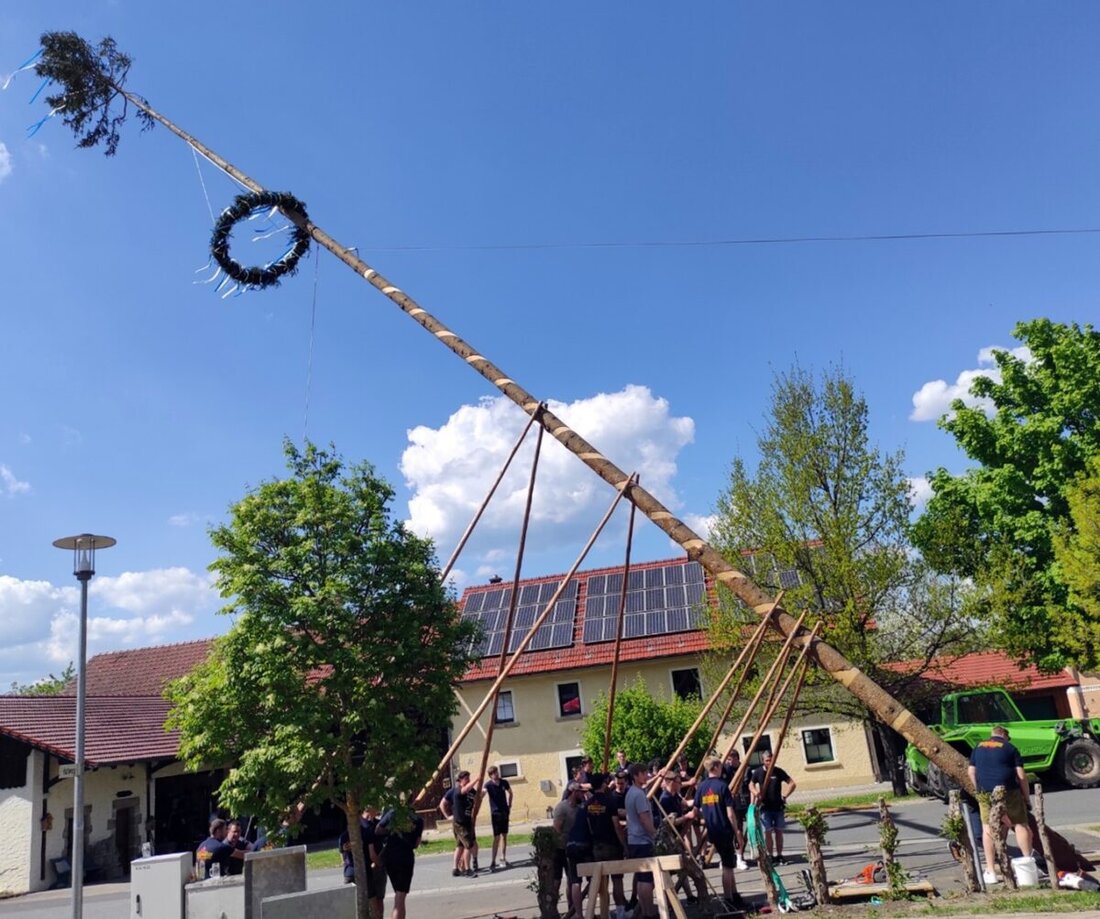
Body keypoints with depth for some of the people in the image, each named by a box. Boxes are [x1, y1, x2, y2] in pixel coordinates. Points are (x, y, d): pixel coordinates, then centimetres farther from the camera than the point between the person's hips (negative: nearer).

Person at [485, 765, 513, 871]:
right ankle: (493, 861, -7)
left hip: (505, 812, 5)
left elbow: (510, 793, 18)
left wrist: (509, 805, 12)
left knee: (504, 836, 11)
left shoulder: (504, 782, 0)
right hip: (495, 813, -4)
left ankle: (503, 858, 21)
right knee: (496, 837, -9)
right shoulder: (488, 785, -13)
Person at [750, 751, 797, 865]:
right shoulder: (758, 772, -3)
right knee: (768, 831, -4)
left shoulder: (779, 771, -3)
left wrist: (785, 796, -5)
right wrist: (755, 793, -8)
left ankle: (779, 855, 15)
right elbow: (751, 784, 11)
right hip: (765, 807, -1)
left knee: (779, 831, 5)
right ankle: (770, 856, 4)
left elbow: (792, 784, 2)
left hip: (778, 806, 1)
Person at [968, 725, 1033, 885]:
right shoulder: (1010, 748, 6)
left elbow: (971, 771, 15)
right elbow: (1021, 775, 1)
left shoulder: (979, 747, 16)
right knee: (1021, 825, 10)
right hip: (1008, 792, -3)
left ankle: (990, 872, 6)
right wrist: (1027, 797, 7)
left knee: (988, 828, 6)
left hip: (985, 792, 3)